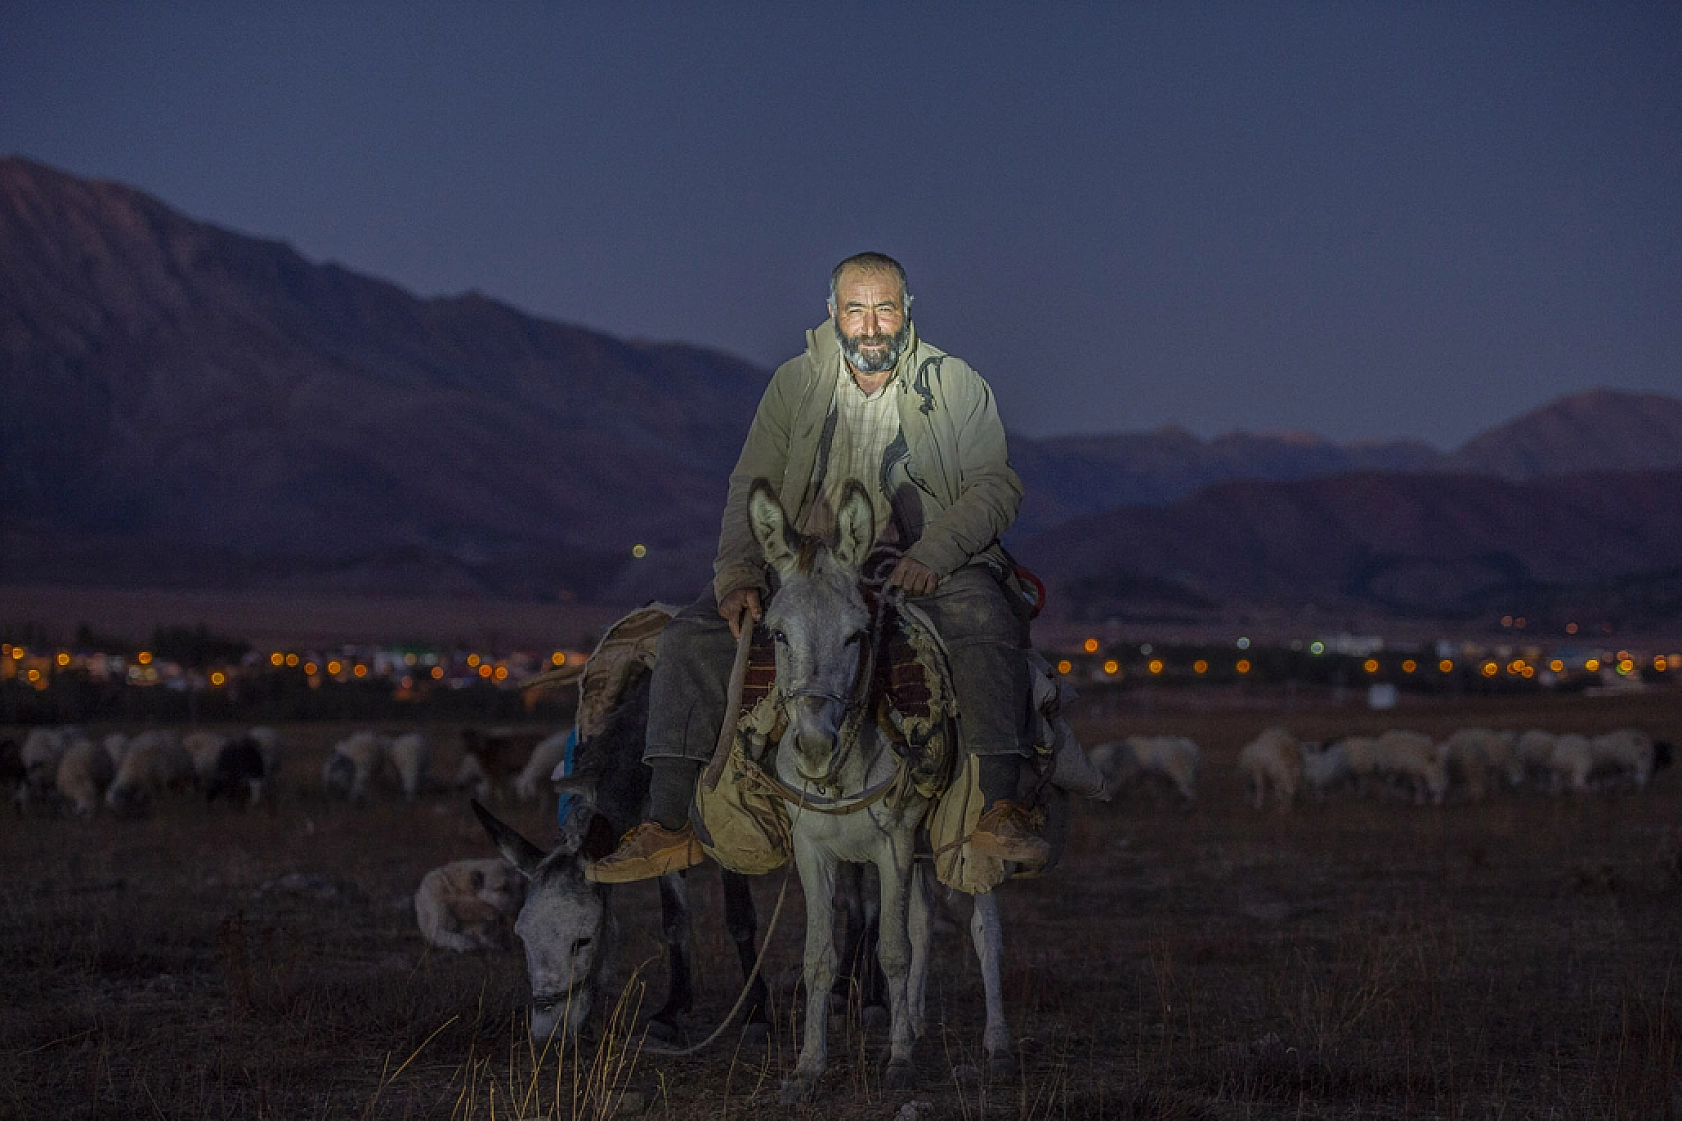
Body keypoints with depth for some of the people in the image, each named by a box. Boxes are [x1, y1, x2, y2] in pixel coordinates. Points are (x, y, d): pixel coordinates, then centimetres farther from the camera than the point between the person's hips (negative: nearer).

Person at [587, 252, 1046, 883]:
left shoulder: (955, 387, 4)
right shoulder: (795, 384, 9)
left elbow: (995, 486, -3)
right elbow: (751, 488, 7)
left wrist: (932, 556, -19)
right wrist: (740, 576, -10)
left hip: (928, 567, -3)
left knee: (987, 621, -35)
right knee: (692, 636, -14)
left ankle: (999, 812, -39)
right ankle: (668, 826, -13)